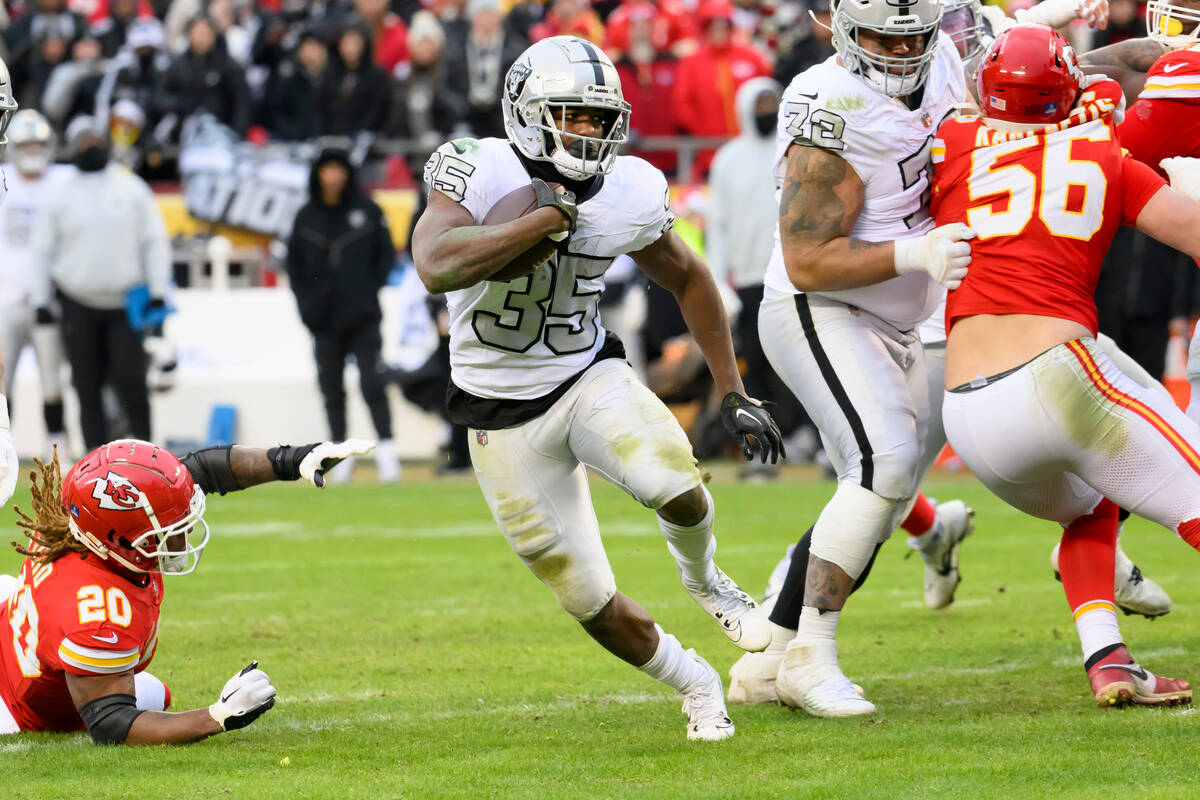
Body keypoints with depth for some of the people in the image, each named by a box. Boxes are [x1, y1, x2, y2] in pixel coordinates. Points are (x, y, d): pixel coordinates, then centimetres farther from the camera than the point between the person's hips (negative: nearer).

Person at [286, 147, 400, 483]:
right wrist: (306, 303, 2)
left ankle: (386, 452, -9)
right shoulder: (307, 216, 7)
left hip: (363, 318, -3)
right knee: (332, 389, 4)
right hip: (323, 319, 3)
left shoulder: (367, 210, 1)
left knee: (372, 385, -9)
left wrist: (371, 290, -5)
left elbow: (386, 254, 6)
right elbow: (293, 262, 13)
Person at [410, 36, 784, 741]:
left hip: (588, 378, 2)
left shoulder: (629, 194, -8)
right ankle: (694, 685, 27)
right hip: (505, 416, -2)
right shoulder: (481, 174, -20)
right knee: (591, 602, -1)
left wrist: (734, 393, 8)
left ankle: (703, 578, 4)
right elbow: (436, 269, -39)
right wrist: (549, 218, -37)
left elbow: (688, 280, 11)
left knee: (672, 483, -31)